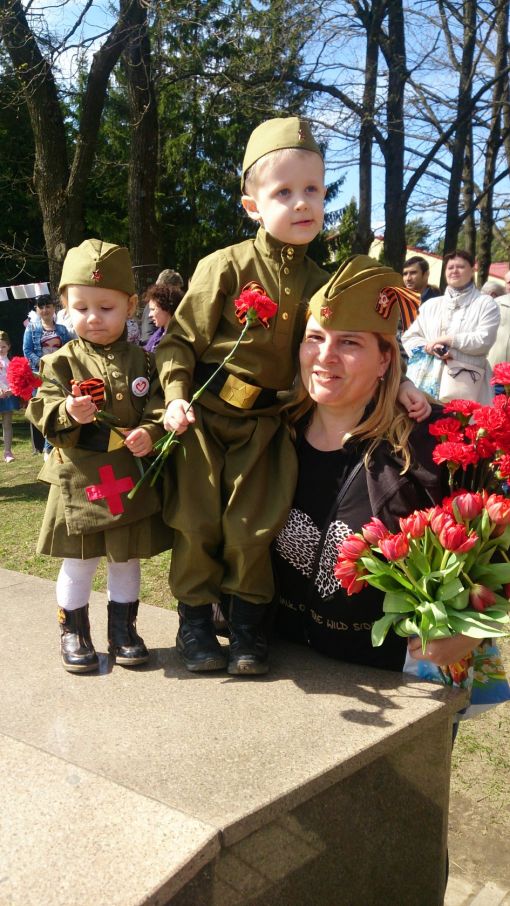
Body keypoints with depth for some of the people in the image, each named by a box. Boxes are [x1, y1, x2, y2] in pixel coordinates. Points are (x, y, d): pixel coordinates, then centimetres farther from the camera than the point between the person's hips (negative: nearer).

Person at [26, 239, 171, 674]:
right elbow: (43, 410, -7)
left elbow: (159, 406, 1)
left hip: (130, 477, 2)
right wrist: (68, 414, -27)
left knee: (127, 557, 14)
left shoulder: (142, 361, 2)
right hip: (79, 479, -2)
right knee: (79, 561, 9)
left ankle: (123, 629, 32)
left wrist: (150, 432, -19)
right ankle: (73, 632, 28)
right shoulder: (61, 362, -3)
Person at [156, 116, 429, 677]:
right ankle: (194, 620, 24)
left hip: (265, 423, 3)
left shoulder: (317, 283, 1)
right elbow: (180, 339, -7)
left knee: (252, 527, 5)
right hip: (206, 416, -2)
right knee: (197, 522, 4)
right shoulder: (226, 267, -11)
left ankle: (246, 620, 25)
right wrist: (176, 396, -19)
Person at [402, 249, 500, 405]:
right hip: (429, 379, 3)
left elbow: (484, 341, -6)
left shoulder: (486, 304, 8)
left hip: (466, 382, -3)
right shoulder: (431, 305, 18)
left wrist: (445, 339, -7)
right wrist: (430, 348, -7)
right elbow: (409, 337, 13)